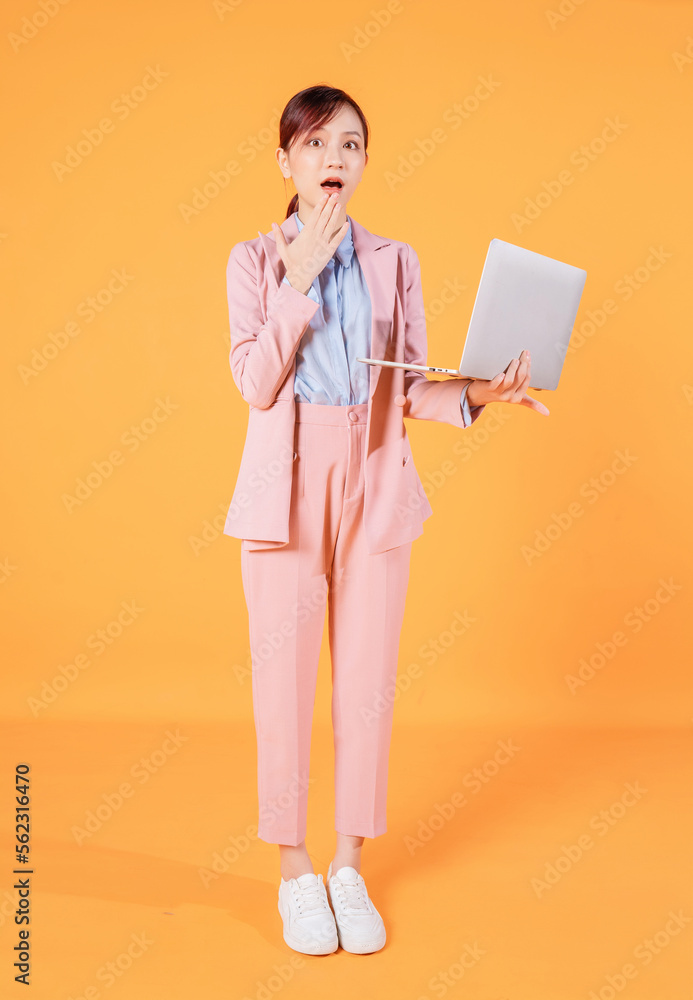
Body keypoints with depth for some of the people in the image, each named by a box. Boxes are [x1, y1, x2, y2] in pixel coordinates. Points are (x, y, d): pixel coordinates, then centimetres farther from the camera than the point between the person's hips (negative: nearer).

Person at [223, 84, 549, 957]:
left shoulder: (394, 263, 8)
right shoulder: (254, 261, 4)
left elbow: (410, 390, 5)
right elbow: (255, 384, -9)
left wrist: (477, 393, -13)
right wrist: (300, 278, -13)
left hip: (375, 490, 2)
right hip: (286, 489, -1)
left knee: (367, 680, 5)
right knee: (284, 680, 3)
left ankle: (351, 869, 21)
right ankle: (294, 872, 20)